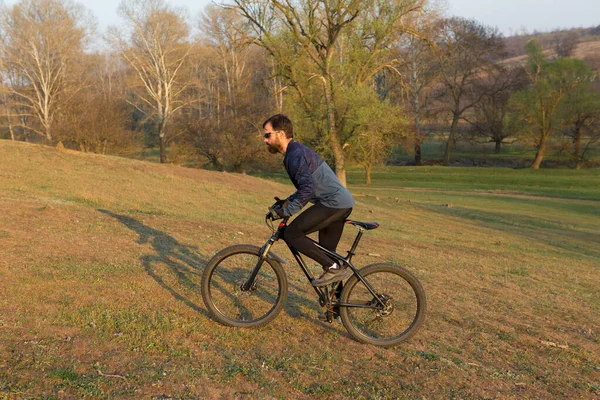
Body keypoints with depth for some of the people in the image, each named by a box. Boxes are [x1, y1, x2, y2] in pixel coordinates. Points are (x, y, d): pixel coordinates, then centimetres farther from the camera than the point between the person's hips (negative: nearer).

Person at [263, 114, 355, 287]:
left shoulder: (296, 154, -14)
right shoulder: (297, 150, 18)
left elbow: (308, 189, -25)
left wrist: (285, 211, -18)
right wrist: (288, 201, 20)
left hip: (334, 203, -10)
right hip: (342, 203, 10)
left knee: (292, 234, -11)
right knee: (326, 252, 15)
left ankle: (334, 268, -9)